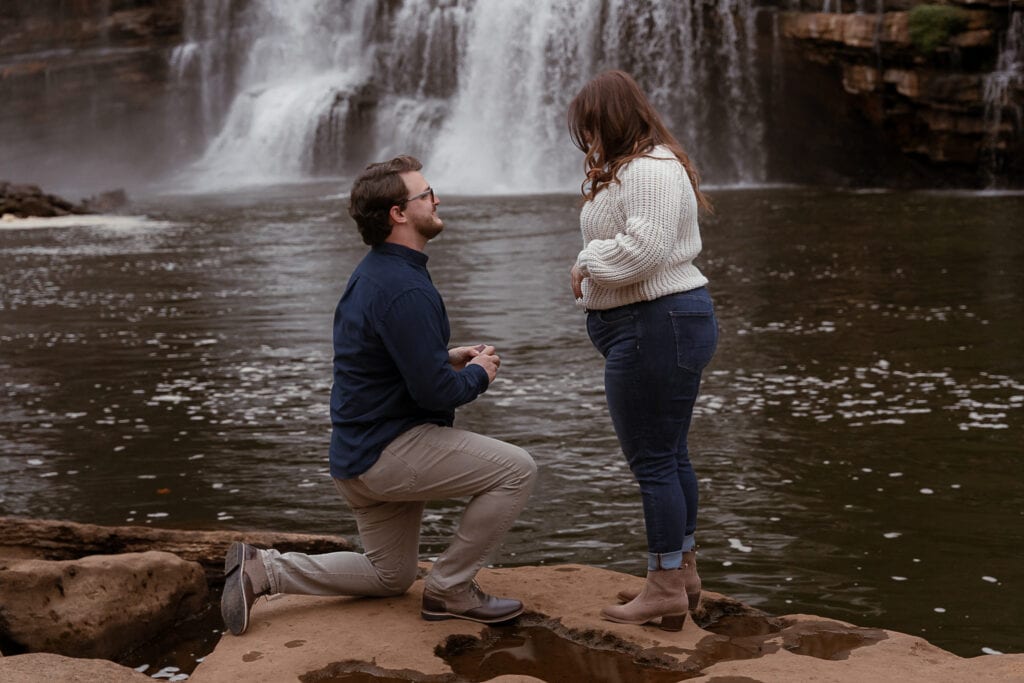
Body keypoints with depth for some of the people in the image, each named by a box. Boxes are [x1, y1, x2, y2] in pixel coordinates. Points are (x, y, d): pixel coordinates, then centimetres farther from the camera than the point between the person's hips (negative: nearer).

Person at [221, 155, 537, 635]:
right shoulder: (405, 290, -22)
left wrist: (448, 357, 11)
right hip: (391, 450, -10)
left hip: (357, 452, 10)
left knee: (390, 577, 22)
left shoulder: (373, 272, 10)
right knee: (516, 471, -10)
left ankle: (261, 570, 12)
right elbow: (434, 391, -25)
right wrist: (477, 374, -5)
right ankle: (450, 588, -1)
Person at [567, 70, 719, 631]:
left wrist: (588, 262, -10)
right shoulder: (632, 168, 19)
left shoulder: (650, 171, -17)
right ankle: (682, 573, 27)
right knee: (671, 455, 17)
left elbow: (644, 248, -27)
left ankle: (666, 587, 4)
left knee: (653, 460, -5)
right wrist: (591, 268, 0)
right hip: (673, 321, 12)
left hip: (655, 327, -12)